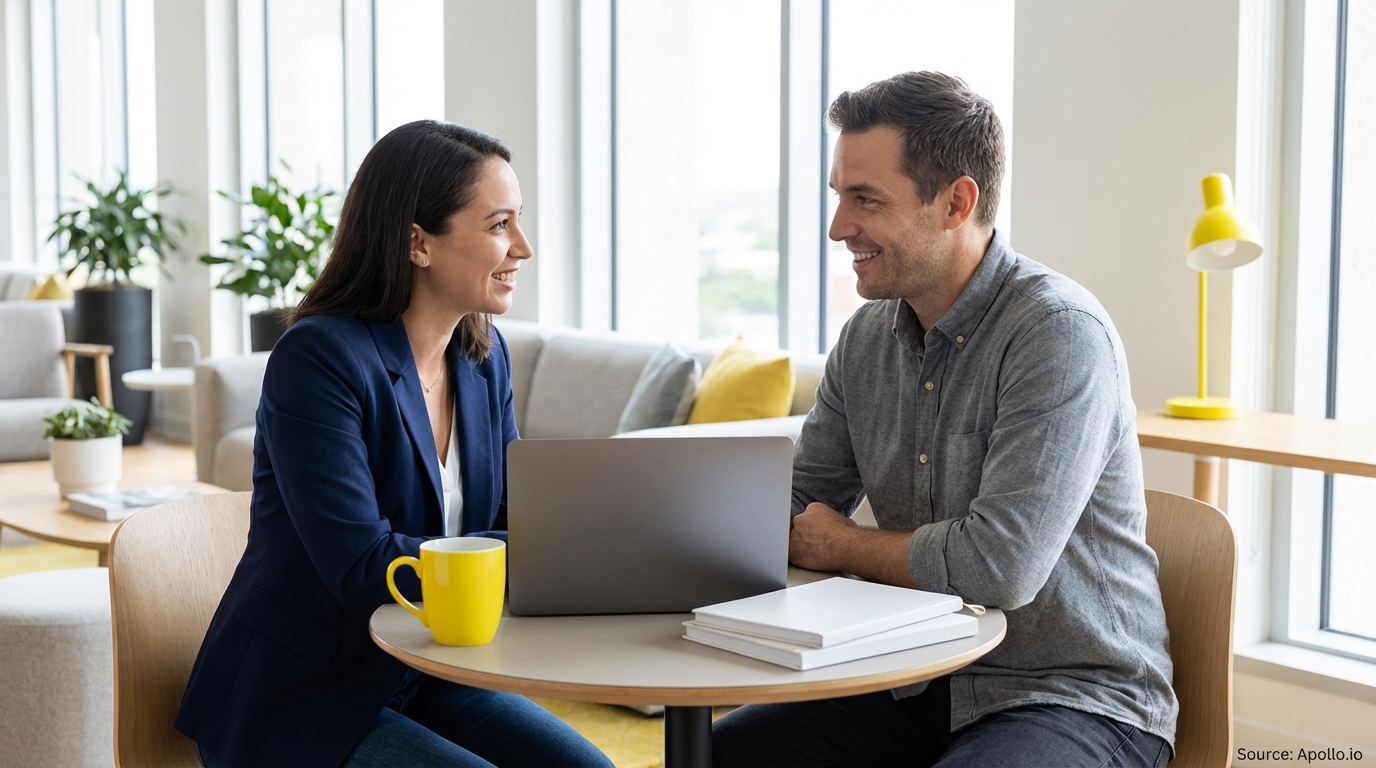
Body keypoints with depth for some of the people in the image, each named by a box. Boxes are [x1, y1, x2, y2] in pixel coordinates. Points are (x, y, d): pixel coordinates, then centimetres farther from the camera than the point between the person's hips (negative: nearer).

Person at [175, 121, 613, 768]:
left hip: (421, 681, 7)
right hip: (294, 704, -7)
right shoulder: (318, 357, -20)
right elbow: (363, 565, -27)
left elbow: (514, 522, 4)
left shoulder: (484, 356, 4)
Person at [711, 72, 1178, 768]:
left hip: (1079, 703, -7)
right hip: (922, 685, 7)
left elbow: (999, 567, -27)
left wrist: (846, 547, -10)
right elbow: (794, 509, 13)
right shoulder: (866, 337, 5)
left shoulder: (1060, 334, -19)